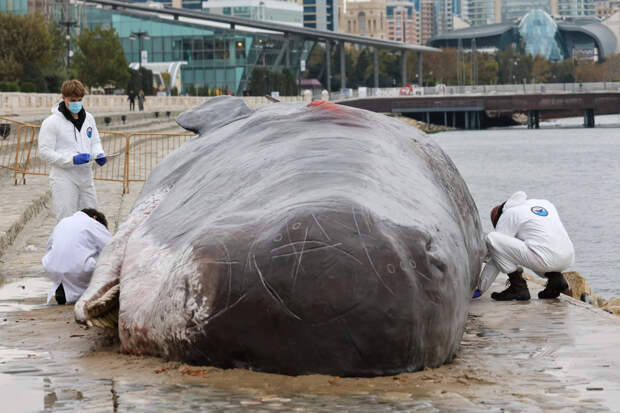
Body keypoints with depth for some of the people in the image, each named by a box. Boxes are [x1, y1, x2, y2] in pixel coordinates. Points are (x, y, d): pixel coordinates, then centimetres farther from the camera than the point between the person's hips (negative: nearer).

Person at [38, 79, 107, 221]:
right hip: (64, 178, -6)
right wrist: (72, 159, -22)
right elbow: (45, 152, -12)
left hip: (85, 176, 6)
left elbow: (95, 142, 21)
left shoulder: (88, 118, 9)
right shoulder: (52, 122, -9)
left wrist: (99, 154, -3)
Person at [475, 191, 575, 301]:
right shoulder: (545, 203, 27)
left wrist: (481, 288, 13)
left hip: (545, 259, -8)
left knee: (491, 238, -3)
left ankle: (518, 287, -2)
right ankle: (555, 277, 12)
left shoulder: (508, 215, 7)